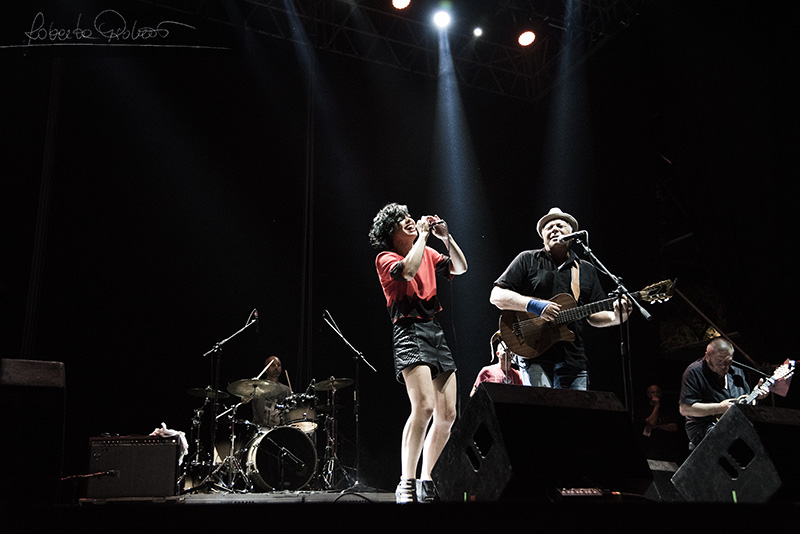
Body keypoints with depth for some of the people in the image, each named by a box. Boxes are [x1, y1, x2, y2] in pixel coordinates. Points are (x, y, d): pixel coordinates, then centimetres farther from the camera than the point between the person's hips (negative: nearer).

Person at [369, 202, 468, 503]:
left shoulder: (428, 253, 21)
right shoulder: (385, 258, 1)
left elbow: (460, 268, 15)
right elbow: (409, 270, -20)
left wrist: (446, 236, 6)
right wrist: (423, 235, -8)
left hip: (437, 331, 7)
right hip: (410, 331, -7)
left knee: (447, 414, 1)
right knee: (424, 406, -24)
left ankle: (425, 480, 13)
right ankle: (406, 484, -18)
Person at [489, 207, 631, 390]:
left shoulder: (587, 270, 19)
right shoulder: (528, 260, 7)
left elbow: (594, 316, 16)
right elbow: (496, 296, -1)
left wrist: (615, 317, -6)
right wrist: (534, 305, -14)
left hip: (574, 359, 4)